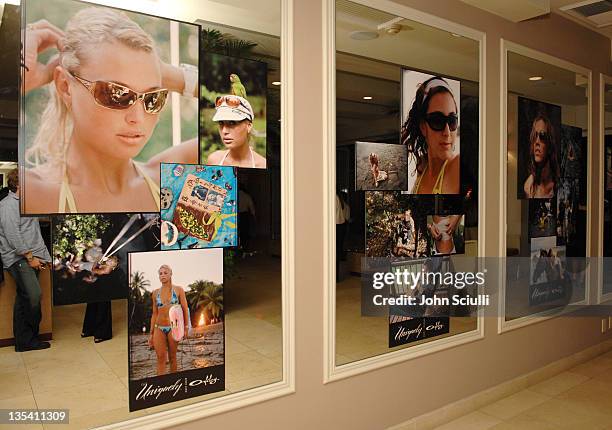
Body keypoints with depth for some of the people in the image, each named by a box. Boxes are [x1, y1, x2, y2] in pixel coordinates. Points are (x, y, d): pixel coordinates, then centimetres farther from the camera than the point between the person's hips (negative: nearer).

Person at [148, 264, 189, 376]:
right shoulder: (155, 293, 8)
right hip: (159, 328, 2)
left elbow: (185, 309, 1)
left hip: (173, 328, -2)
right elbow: (154, 313, 11)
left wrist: (186, 327, -6)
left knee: (172, 357, 6)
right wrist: (151, 333, 9)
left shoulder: (178, 290, 1)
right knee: (160, 358, -3)